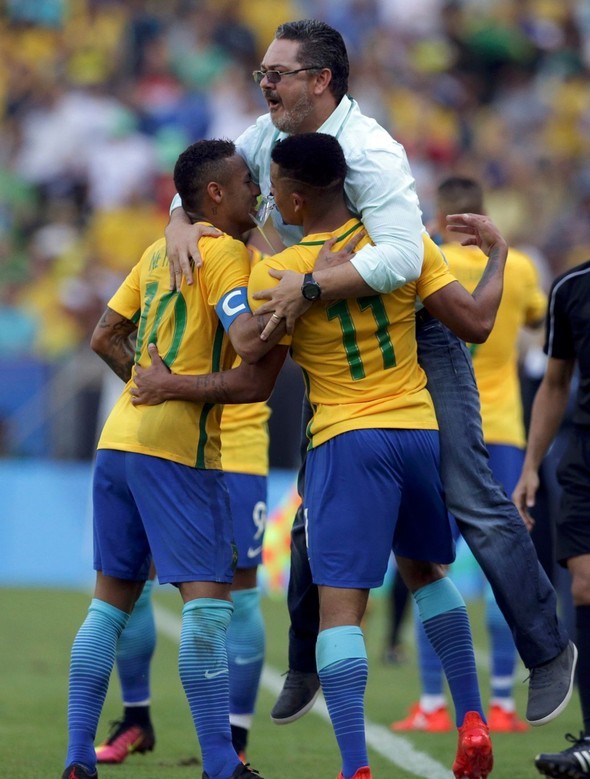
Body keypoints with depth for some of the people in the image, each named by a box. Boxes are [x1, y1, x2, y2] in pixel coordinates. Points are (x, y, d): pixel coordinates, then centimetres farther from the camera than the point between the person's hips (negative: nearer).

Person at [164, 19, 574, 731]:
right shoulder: (270, 138, -1)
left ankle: (548, 651, 2)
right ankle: (305, 662, 26)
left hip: (417, 340, -7)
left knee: (472, 500, -8)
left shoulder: (368, 152, -25)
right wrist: (181, 220, -9)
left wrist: (307, 288, -36)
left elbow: (399, 258, -37)